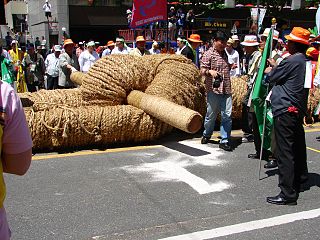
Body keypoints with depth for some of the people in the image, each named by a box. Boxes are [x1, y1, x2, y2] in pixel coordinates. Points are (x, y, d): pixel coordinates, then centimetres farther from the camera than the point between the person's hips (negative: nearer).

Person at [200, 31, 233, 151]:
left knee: (227, 115, -1)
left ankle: (224, 140, 6)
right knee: (211, 114, 7)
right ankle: (206, 135, 30)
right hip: (214, 89, -5)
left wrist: (230, 67, 16)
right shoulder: (209, 54, -4)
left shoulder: (224, 53, 17)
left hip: (226, 89, 5)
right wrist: (210, 71, -28)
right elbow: (202, 70, -12)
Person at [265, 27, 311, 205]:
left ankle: (288, 194, -4)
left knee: (285, 152, -7)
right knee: (298, 146, 24)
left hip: (285, 110, -10)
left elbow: (271, 78, -6)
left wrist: (269, 72, 14)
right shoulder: (306, 61, 11)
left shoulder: (292, 61, -16)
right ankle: (300, 178, 45)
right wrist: (275, 67, 22)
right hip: (299, 109, 10)